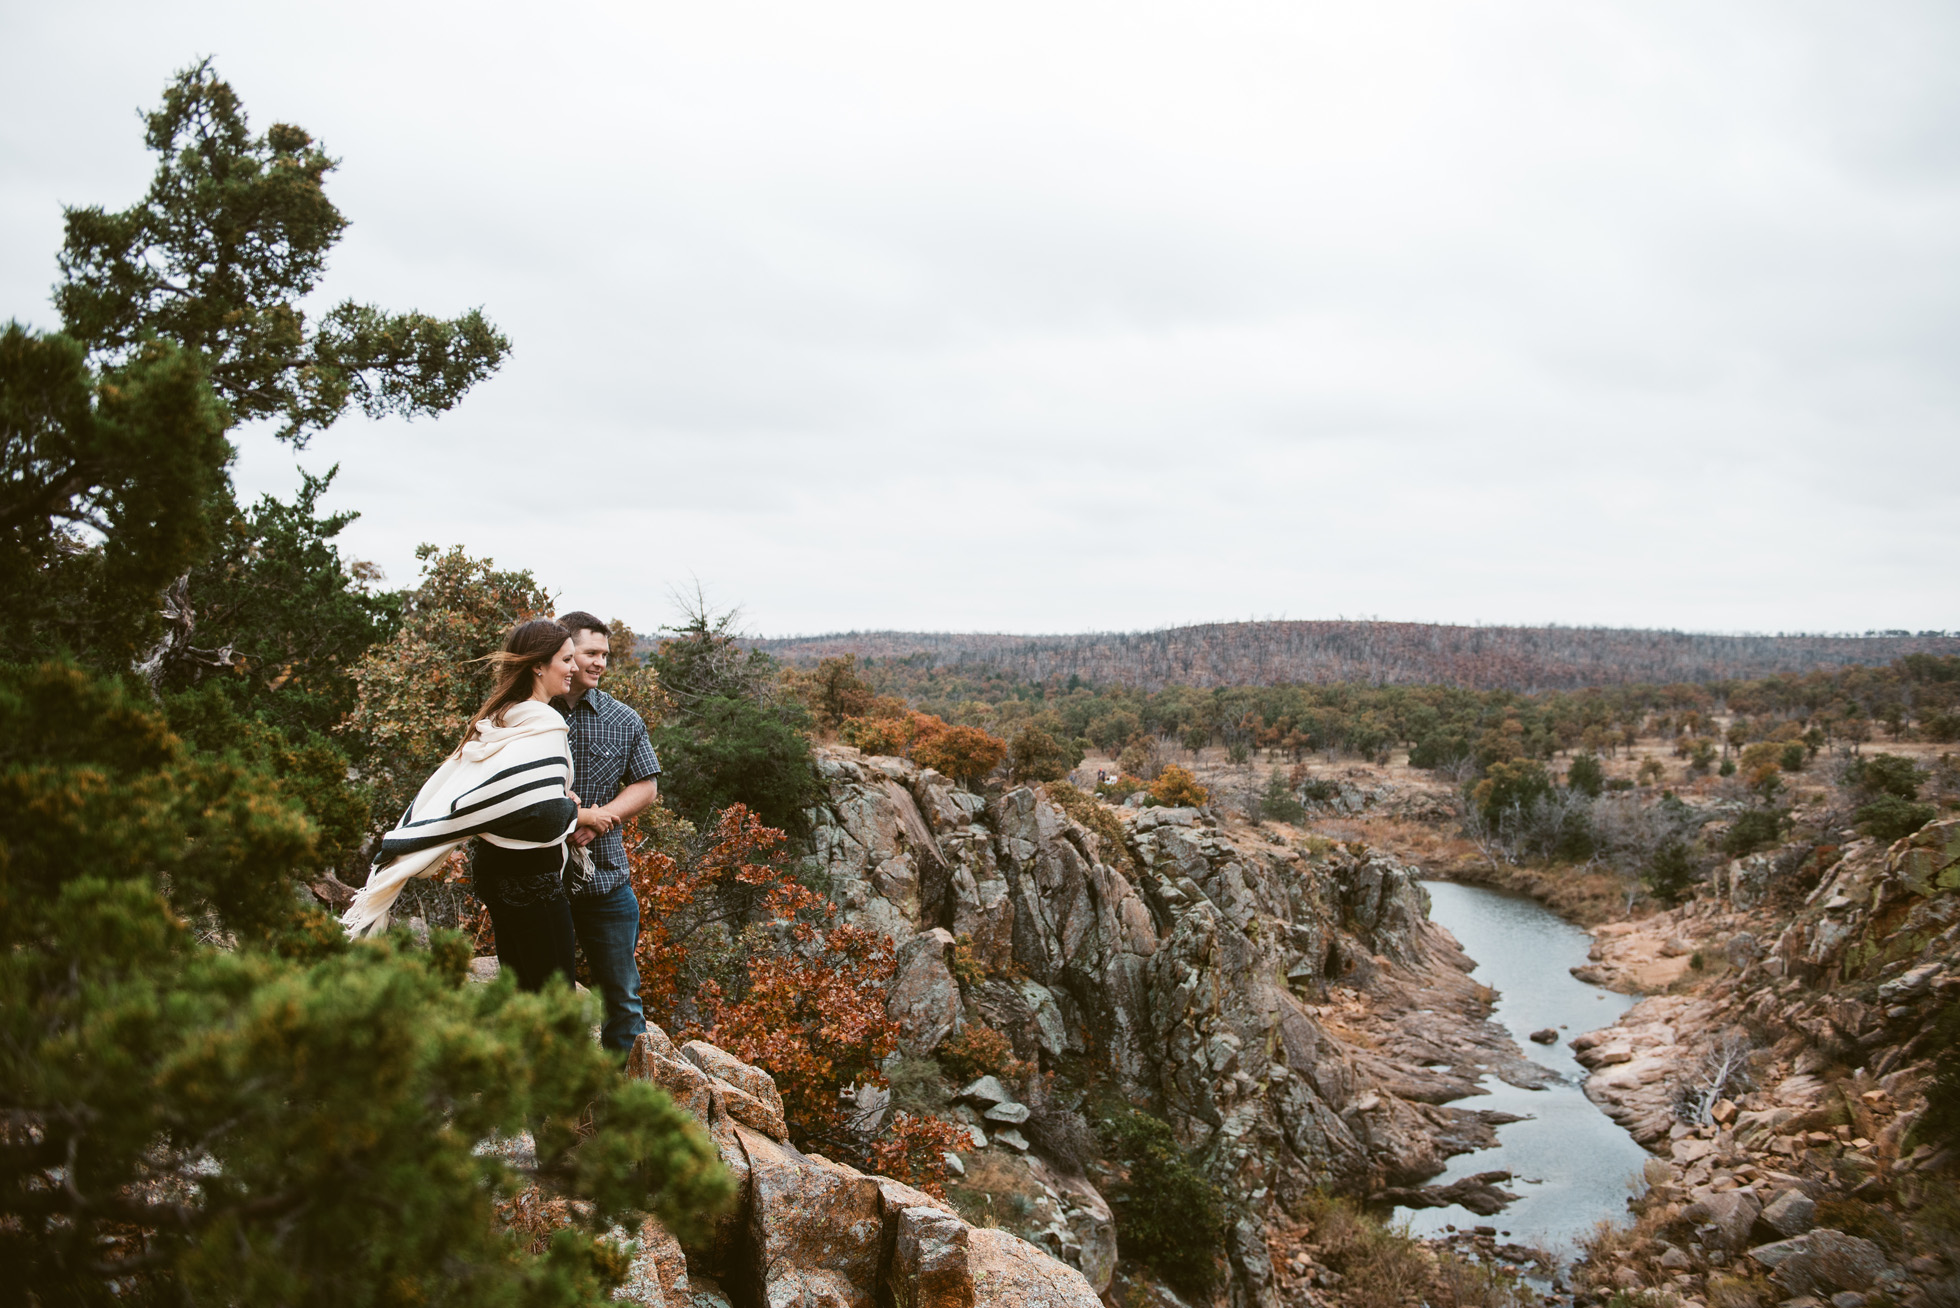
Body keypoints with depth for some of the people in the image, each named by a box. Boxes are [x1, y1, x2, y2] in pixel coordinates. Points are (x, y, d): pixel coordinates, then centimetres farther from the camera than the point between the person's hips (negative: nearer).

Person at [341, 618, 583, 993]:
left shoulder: (493, 720, 10)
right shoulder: (543, 725, -17)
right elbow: (545, 816, -24)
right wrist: (574, 813, -6)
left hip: (493, 866, 9)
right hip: (532, 877, -9)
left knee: (519, 991, 17)